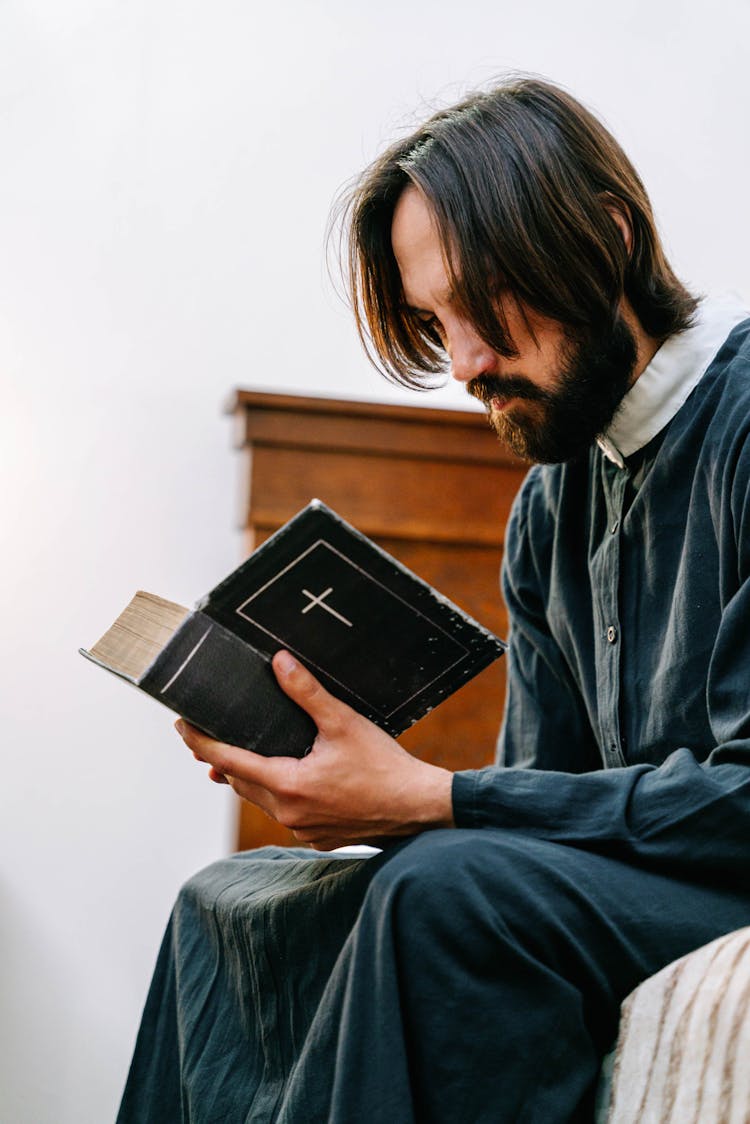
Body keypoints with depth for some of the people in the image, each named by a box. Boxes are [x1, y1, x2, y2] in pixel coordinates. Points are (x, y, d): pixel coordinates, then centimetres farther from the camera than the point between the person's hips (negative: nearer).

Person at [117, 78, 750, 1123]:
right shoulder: (548, 507, 13)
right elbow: (543, 795, 13)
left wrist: (434, 802, -22)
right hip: (615, 887, 8)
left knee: (450, 890, -33)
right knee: (232, 902, 9)